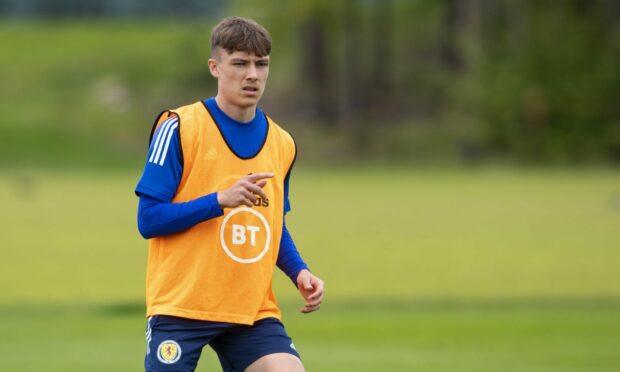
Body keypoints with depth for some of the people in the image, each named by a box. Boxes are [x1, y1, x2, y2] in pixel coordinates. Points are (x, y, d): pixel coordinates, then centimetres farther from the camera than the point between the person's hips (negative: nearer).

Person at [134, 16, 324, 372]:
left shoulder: (281, 144, 11)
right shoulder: (179, 128, -7)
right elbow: (148, 220, -10)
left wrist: (299, 271, 4)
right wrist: (221, 201, -22)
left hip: (253, 312, 4)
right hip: (181, 306, -4)